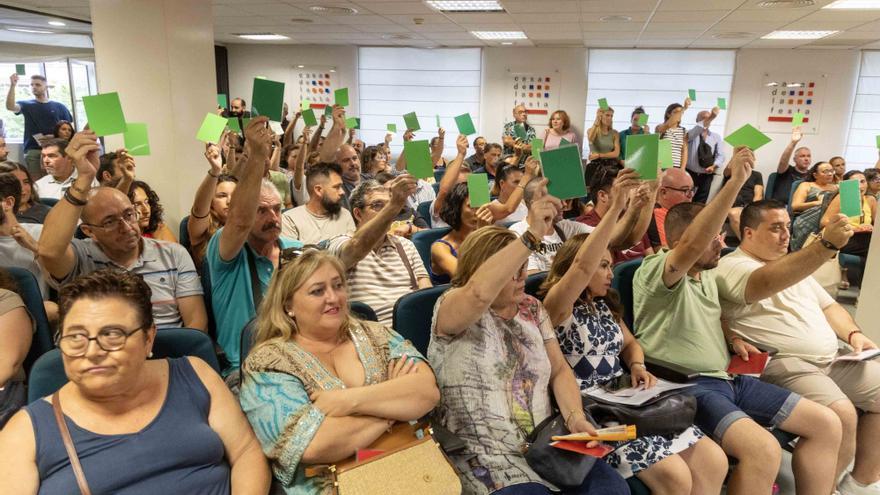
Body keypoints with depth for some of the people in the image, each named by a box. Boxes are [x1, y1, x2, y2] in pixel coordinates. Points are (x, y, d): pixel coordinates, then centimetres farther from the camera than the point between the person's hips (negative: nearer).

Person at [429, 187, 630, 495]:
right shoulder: (450, 306, -9)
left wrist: (575, 417, -9)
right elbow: (480, 293, -32)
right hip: (488, 458, -5)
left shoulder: (532, 308, 10)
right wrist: (532, 235, -31)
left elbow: (560, 370, 9)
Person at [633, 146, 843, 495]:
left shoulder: (709, 275, 13)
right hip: (686, 386, -9)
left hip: (730, 378, 9)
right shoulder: (654, 272, -15)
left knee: (826, 424, 4)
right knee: (763, 450, -30)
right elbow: (693, 245, -34)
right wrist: (736, 181, -37)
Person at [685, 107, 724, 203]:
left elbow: (720, 155, 4)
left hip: (707, 175, 3)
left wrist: (714, 166, -14)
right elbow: (696, 131, -25)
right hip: (690, 173, -3)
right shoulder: (692, 134, 1)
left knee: (701, 201, 6)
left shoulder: (716, 136, 10)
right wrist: (710, 118, -34)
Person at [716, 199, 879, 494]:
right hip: (781, 364, -9)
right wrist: (827, 244, -40)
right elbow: (768, 283, -32)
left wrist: (853, 333, 6)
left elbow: (828, 306, 26)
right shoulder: (732, 267, -10)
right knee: (842, 415, -28)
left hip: (832, 359, 10)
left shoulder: (796, 263, 21)